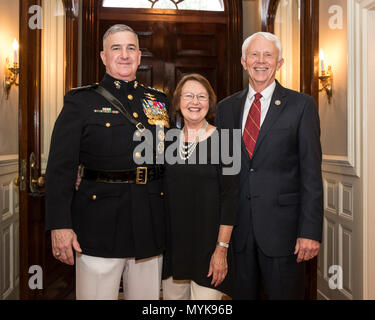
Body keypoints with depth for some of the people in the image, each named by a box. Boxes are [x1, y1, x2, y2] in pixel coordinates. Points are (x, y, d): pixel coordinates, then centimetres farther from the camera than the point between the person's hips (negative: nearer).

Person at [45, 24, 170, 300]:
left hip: (150, 225, 4)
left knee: (147, 296, 15)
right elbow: (60, 167, -4)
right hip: (99, 225, -3)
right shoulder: (81, 102, 1)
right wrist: (59, 225, -12)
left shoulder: (160, 102, 12)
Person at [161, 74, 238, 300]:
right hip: (173, 241, 4)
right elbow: (162, 192, 11)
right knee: (172, 294, 13)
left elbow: (230, 197, -10)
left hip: (208, 240, -4)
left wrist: (222, 248, -13)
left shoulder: (222, 140, -8)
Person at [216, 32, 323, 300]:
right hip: (238, 227, 3)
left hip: (282, 227, -3)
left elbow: (311, 173, -5)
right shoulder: (226, 107, 9)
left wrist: (310, 231, -10)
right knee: (242, 294, 15)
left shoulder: (301, 105, -1)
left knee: (285, 293, 9)